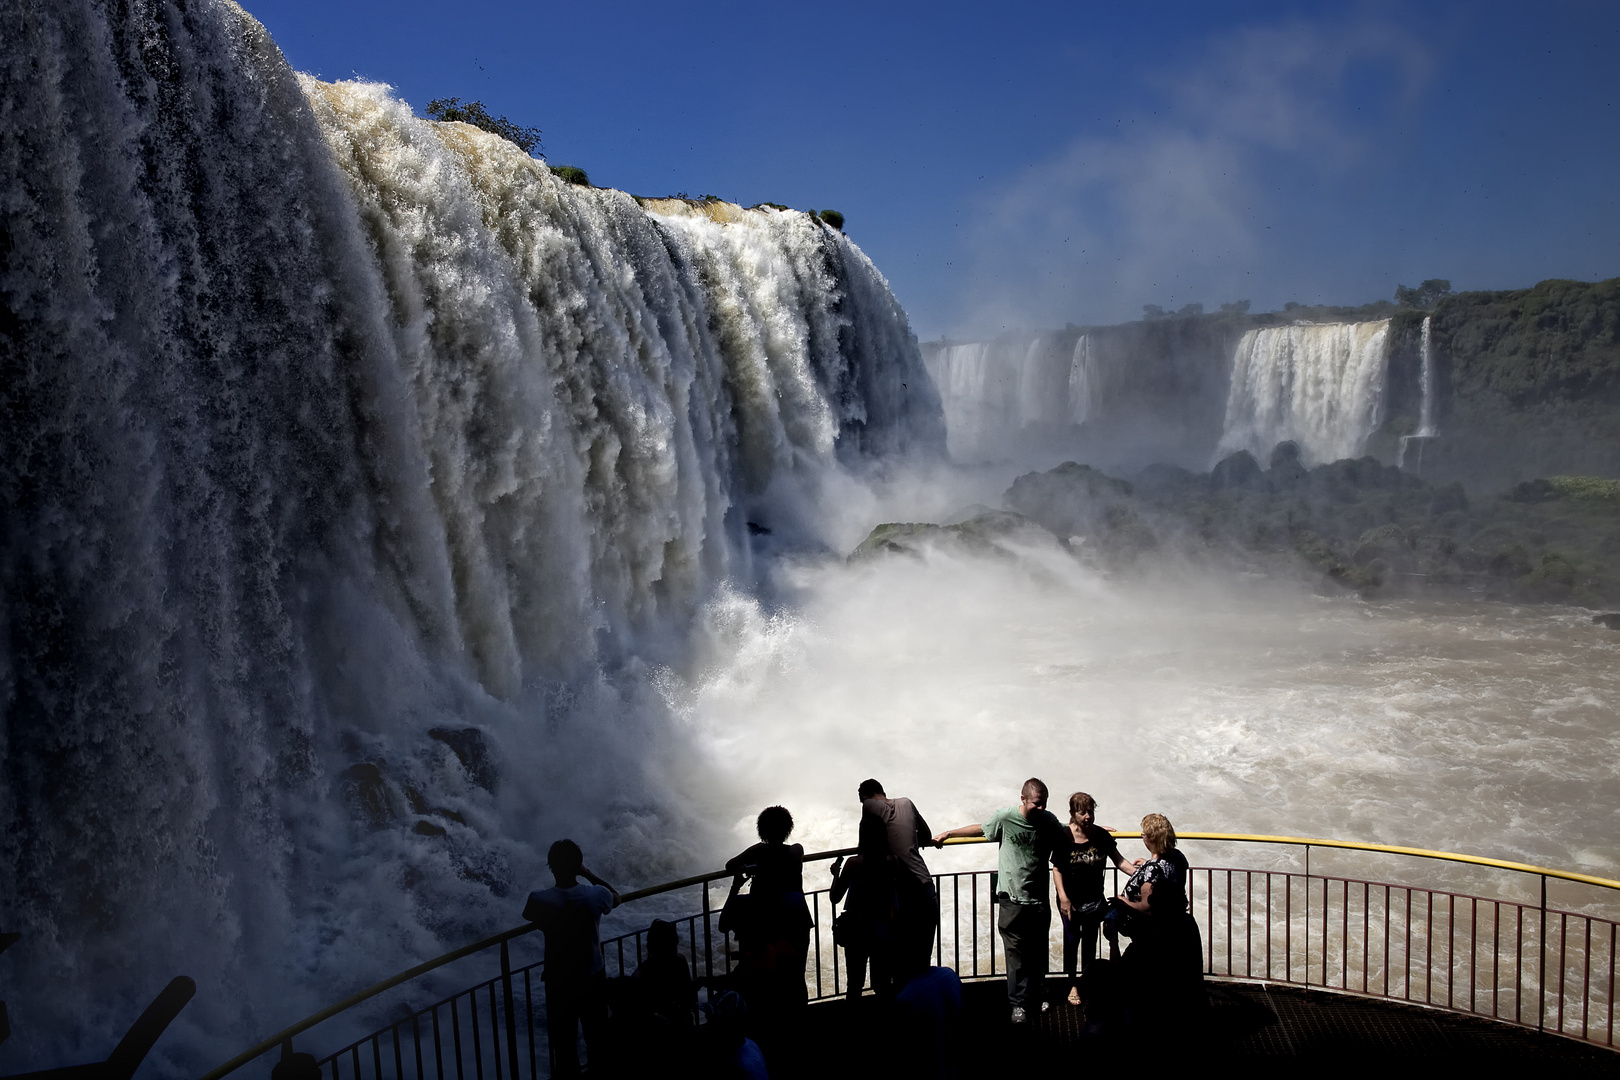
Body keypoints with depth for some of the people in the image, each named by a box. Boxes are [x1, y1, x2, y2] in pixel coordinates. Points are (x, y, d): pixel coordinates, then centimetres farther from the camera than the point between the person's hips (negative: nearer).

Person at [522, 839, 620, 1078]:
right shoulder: (595, 895, -18)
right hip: (593, 978, 1)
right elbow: (616, 897, 6)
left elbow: (530, 917, 4)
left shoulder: (540, 899, -21)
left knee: (564, 1044, 14)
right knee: (598, 1039, 20)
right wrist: (588, 874, 5)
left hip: (559, 982, -1)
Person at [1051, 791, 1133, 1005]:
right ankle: (1073, 984, 24)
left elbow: (1118, 860, -3)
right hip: (1071, 900, -2)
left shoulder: (1101, 836, -11)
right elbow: (1057, 869, -11)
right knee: (1072, 939, 8)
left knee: (1090, 940, 16)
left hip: (1094, 899, 2)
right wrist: (1063, 897, -16)